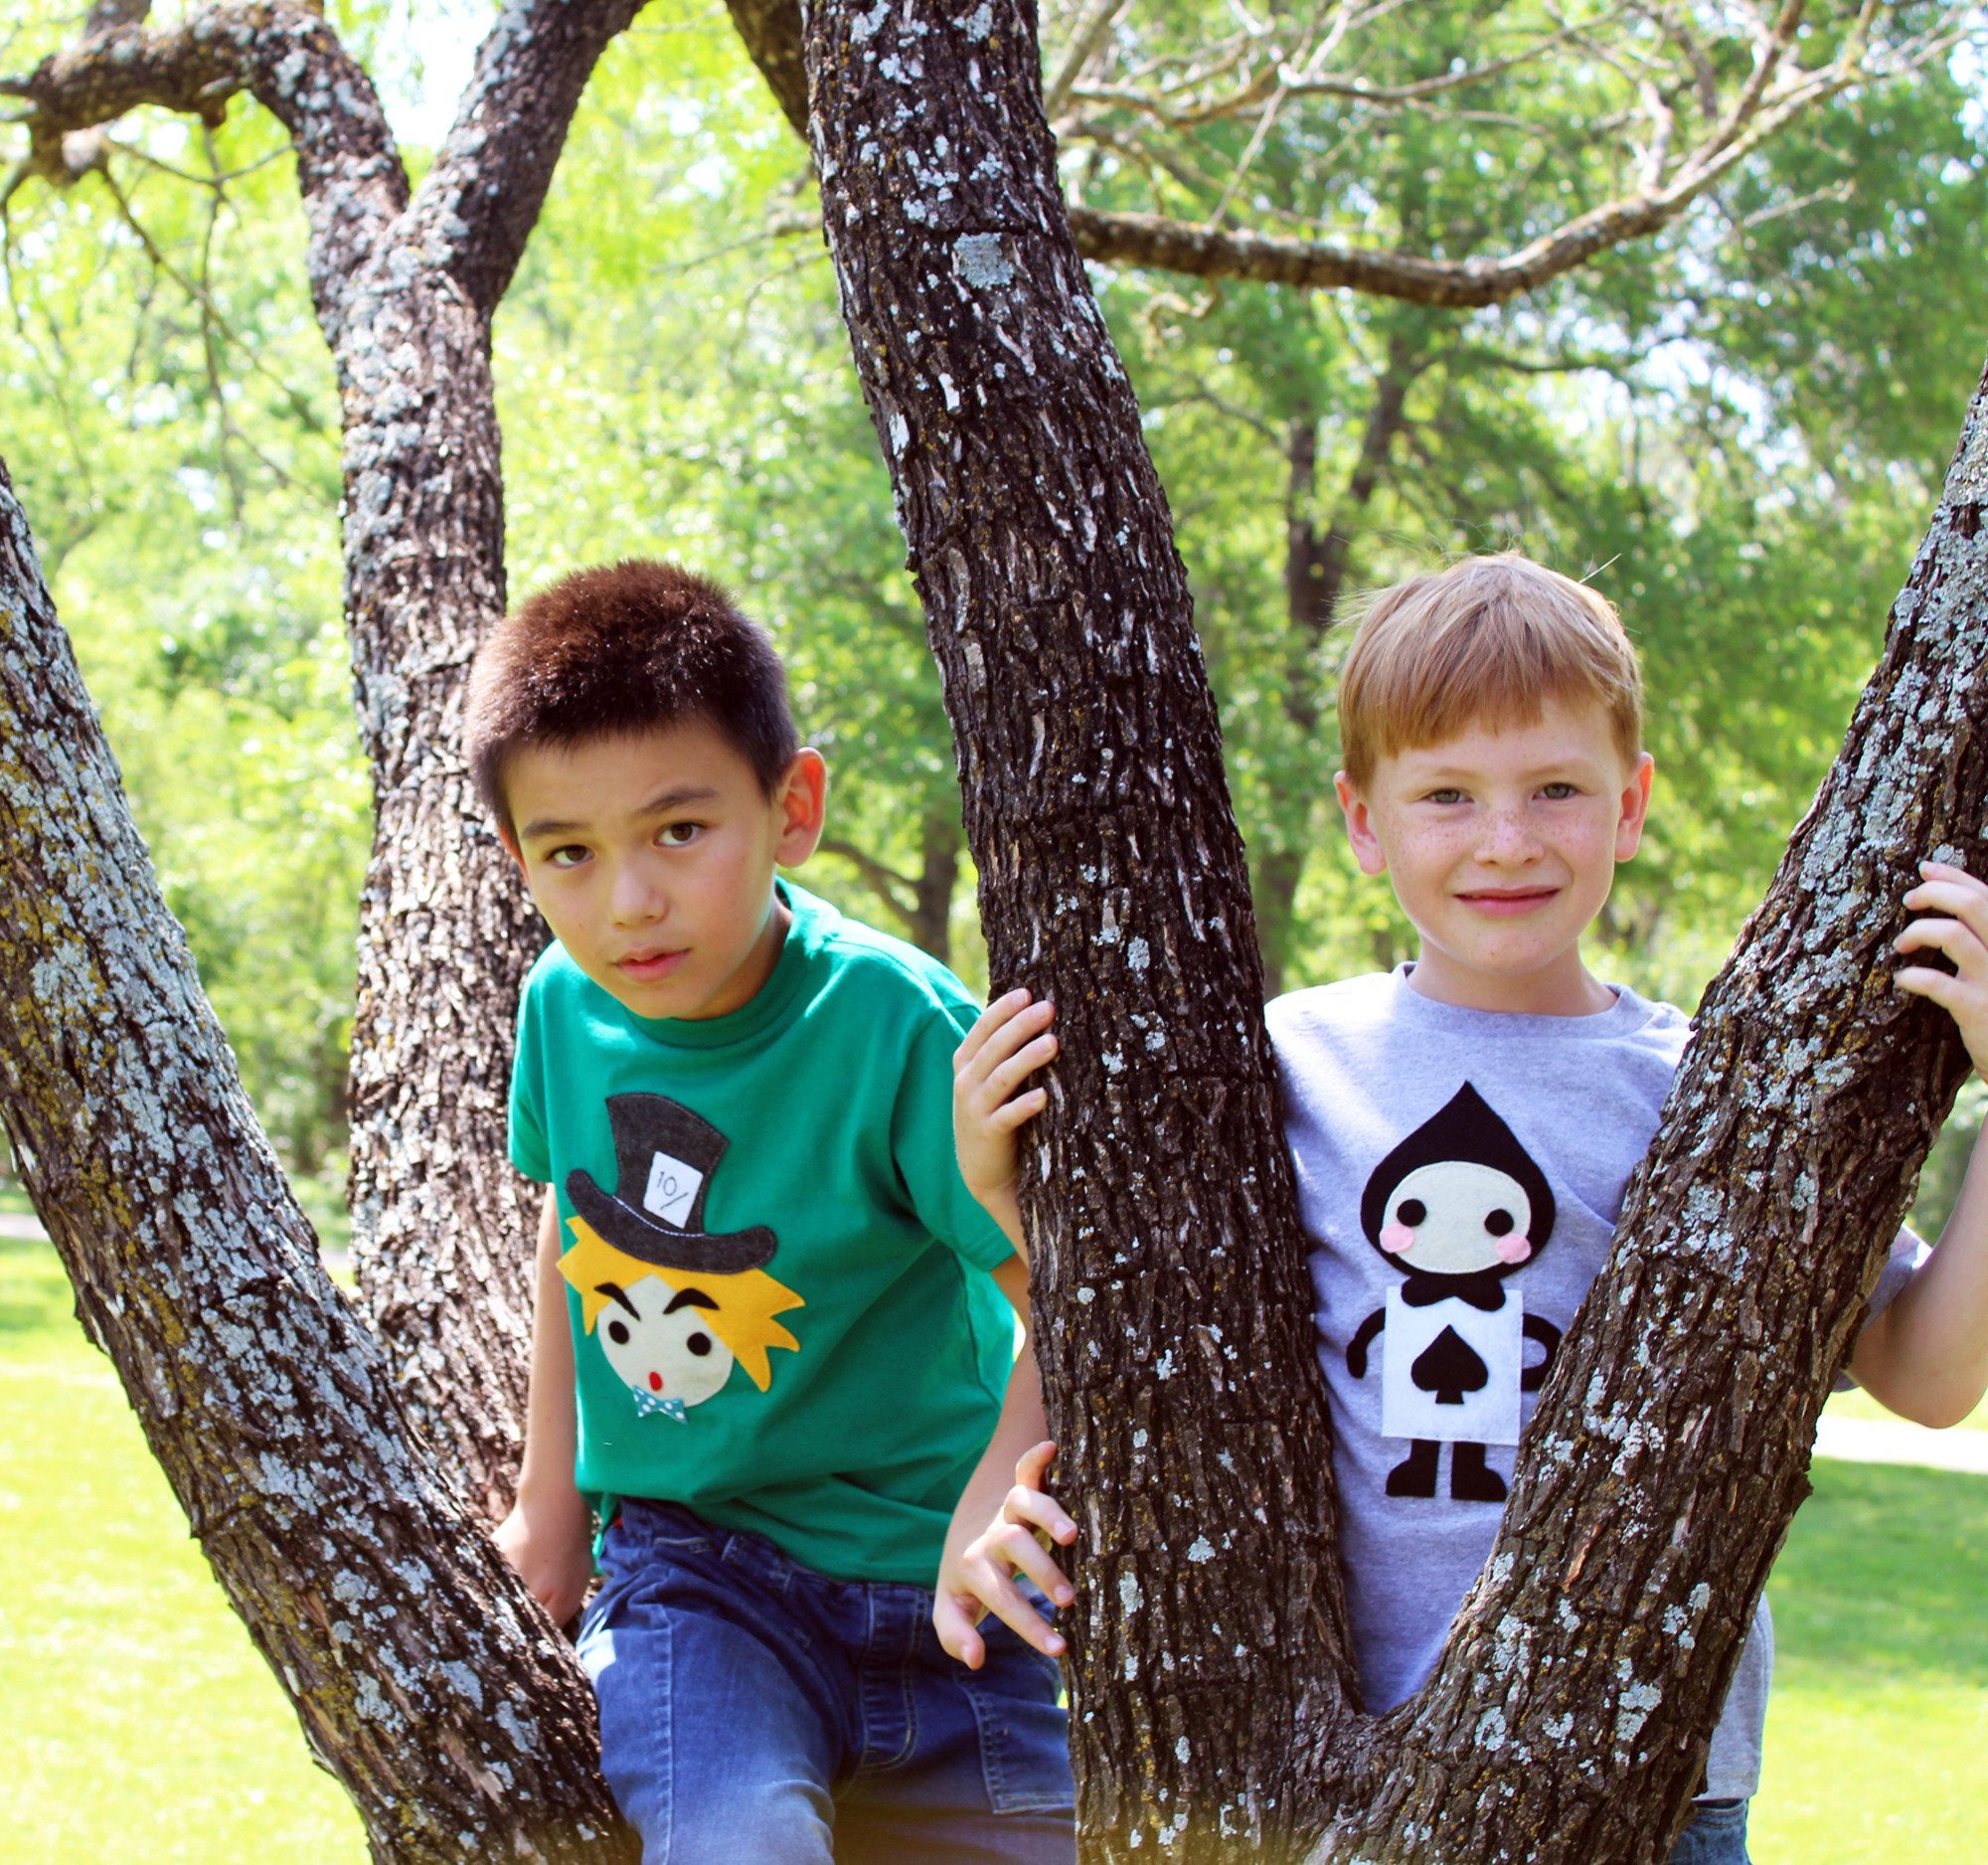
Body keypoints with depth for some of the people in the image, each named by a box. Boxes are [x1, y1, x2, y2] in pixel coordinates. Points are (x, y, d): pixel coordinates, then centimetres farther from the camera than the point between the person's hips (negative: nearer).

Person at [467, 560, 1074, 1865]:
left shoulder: (898, 1026, -19)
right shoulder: (564, 1010, -4)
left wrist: (997, 1511, -36)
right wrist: (551, 1507, 17)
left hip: (929, 1595, -1)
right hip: (689, 1563, 2)